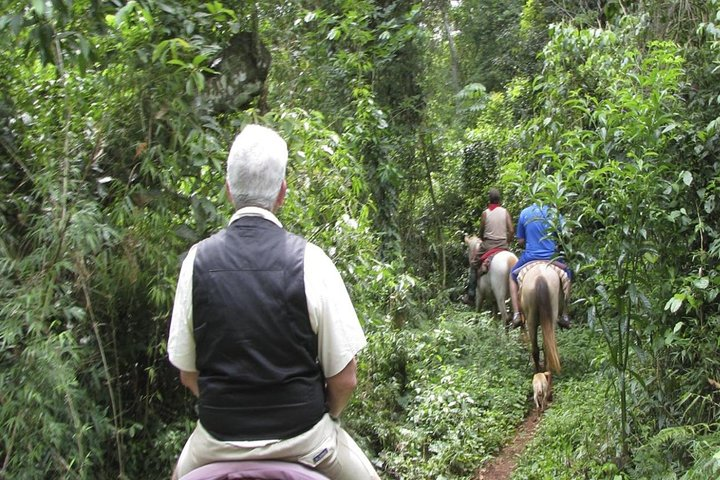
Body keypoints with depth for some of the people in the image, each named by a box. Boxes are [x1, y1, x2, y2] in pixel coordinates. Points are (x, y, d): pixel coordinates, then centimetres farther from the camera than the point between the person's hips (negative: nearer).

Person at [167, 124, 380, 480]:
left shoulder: (198, 259, -8)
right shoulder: (309, 260, -15)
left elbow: (187, 374, 0)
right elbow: (344, 378, -11)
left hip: (218, 438, 3)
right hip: (302, 436, -2)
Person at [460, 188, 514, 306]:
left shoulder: (485, 213, -5)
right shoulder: (505, 212, 0)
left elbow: (481, 232, 0)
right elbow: (511, 230, -4)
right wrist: (507, 243, 10)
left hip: (488, 244, -2)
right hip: (503, 245, 2)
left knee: (474, 264, 12)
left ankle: (470, 295, 8)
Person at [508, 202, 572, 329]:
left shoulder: (524, 213, 0)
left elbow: (520, 241, 3)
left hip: (529, 256, 0)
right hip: (552, 257, 0)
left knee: (513, 276, 27)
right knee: (567, 274, 29)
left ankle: (516, 314, 12)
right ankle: (564, 316, 22)